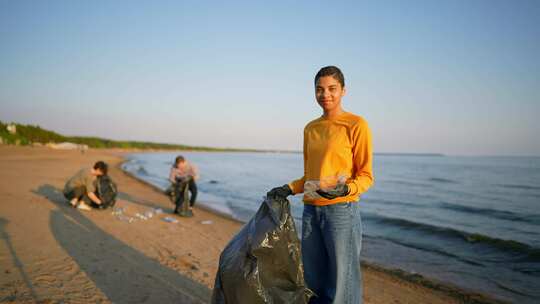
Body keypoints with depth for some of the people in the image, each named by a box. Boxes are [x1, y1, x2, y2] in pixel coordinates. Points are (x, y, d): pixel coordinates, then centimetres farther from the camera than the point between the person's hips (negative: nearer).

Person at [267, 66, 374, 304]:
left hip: (341, 211, -6)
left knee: (341, 284, 1)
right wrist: (289, 189, 6)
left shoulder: (356, 125, -5)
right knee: (313, 280, 14)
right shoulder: (310, 128, 13)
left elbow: (366, 176, -6)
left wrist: (344, 189, -24)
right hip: (310, 211, 6)